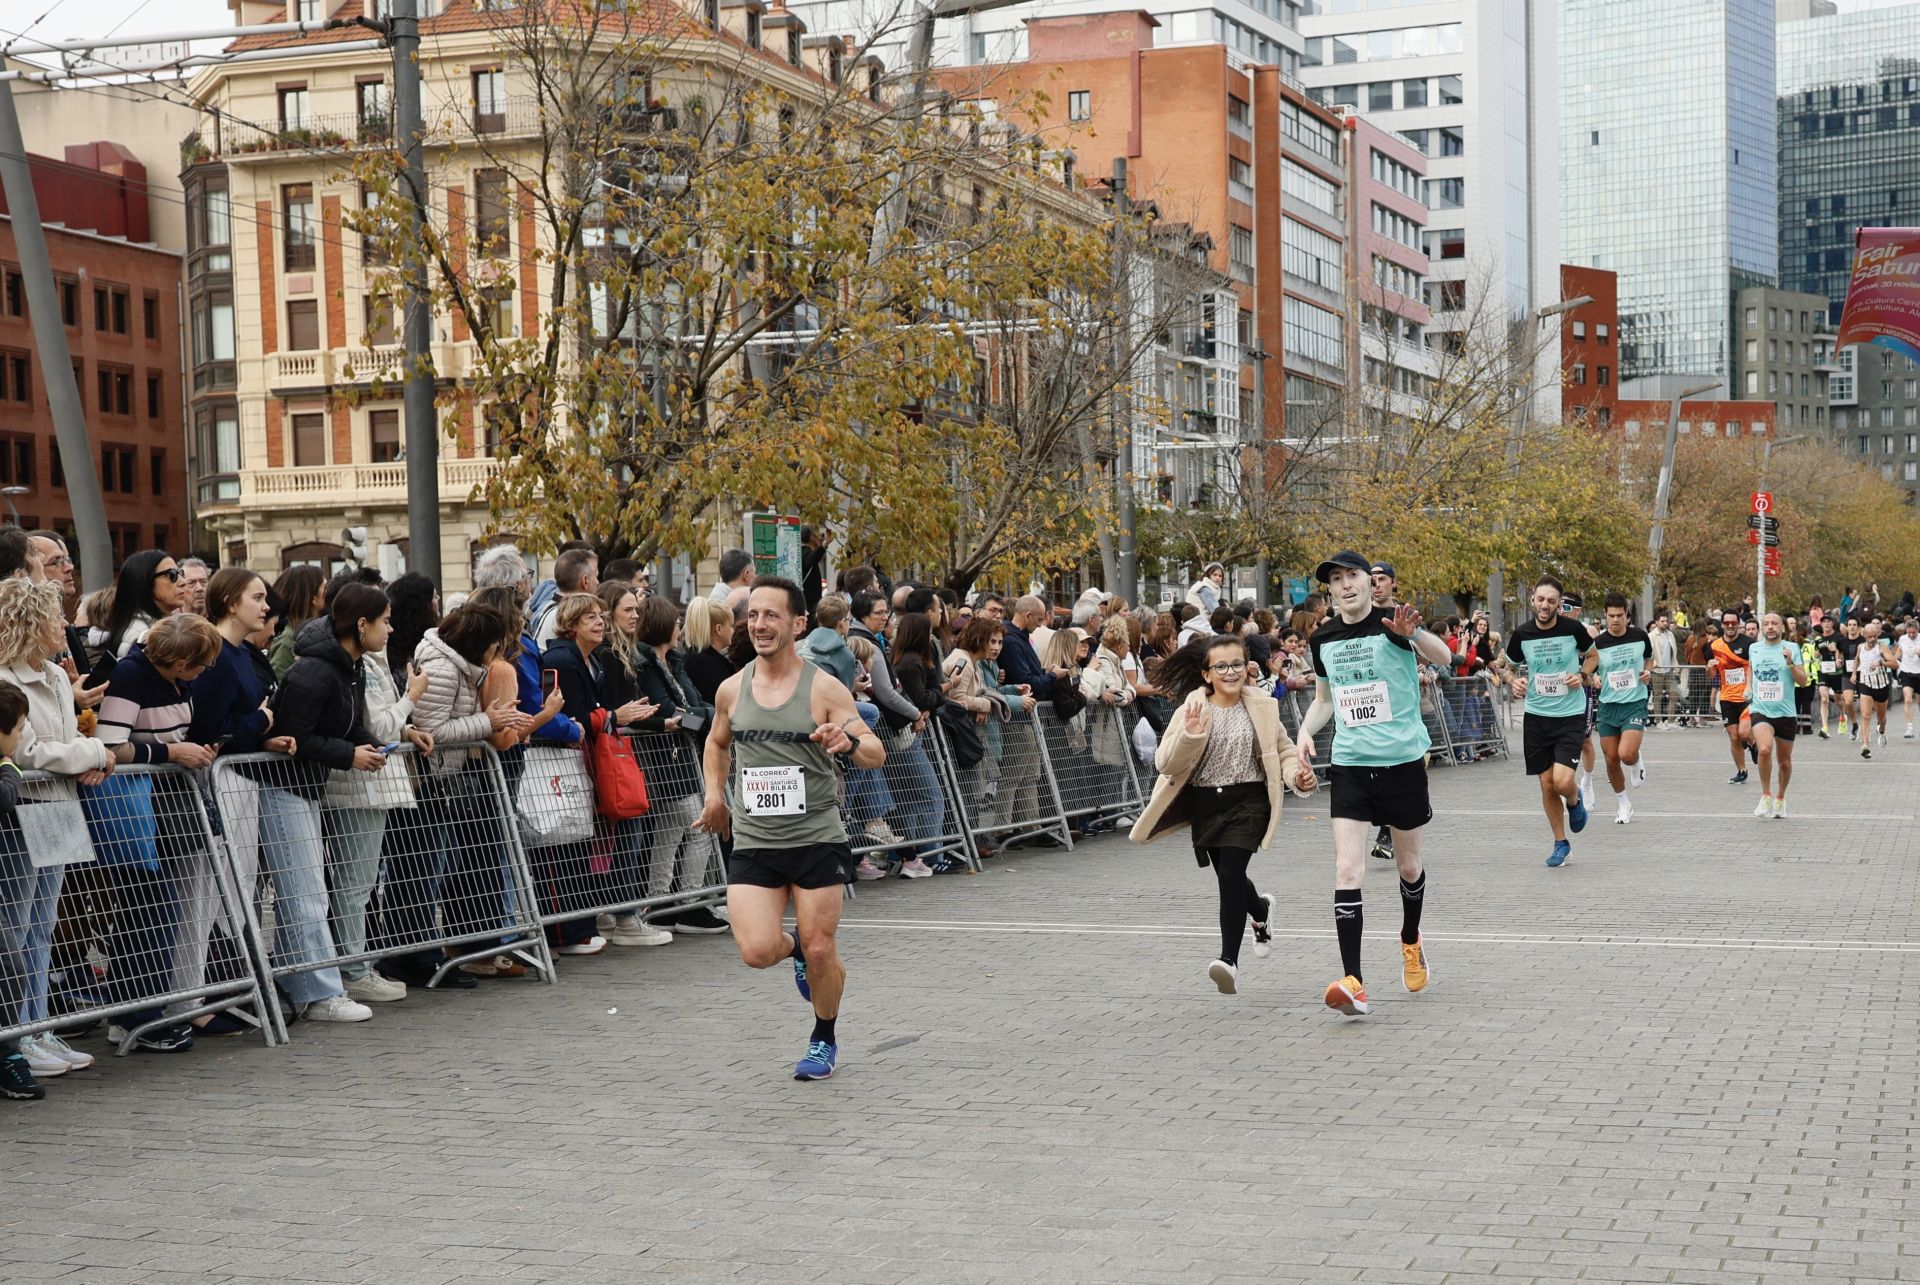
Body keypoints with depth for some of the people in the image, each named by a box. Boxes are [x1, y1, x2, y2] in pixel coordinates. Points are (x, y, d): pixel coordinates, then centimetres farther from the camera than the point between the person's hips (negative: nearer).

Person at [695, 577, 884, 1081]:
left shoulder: (824, 689, -7)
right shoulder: (731, 690, 4)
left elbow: (877, 754, -9)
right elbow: (717, 742, 25)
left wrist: (850, 740, -30)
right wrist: (715, 794, 11)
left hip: (817, 838, -2)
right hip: (752, 842, 2)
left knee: (821, 952, 1)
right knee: (757, 951, -12)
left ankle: (824, 1040, 29)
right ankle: (793, 946, 26)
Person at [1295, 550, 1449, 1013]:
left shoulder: (1392, 622, -10)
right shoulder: (1323, 639, 5)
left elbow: (1443, 658, -27)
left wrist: (1414, 634, -48)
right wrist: (1306, 730, 1)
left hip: (1402, 761, -3)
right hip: (1349, 764, 3)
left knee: (1408, 864, 15)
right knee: (1347, 868, -12)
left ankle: (1410, 942, 44)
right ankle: (1353, 982, -15)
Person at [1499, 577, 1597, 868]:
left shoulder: (1573, 629, -10)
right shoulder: (1522, 633, -5)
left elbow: (1592, 656, 10)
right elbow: (1509, 666, 12)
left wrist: (1582, 675, -9)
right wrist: (1513, 682, -9)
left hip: (1571, 715, -2)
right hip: (1536, 716, 2)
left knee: (1563, 782, -16)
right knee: (1546, 784, 5)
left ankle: (1575, 800, 22)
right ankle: (1561, 843, 23)